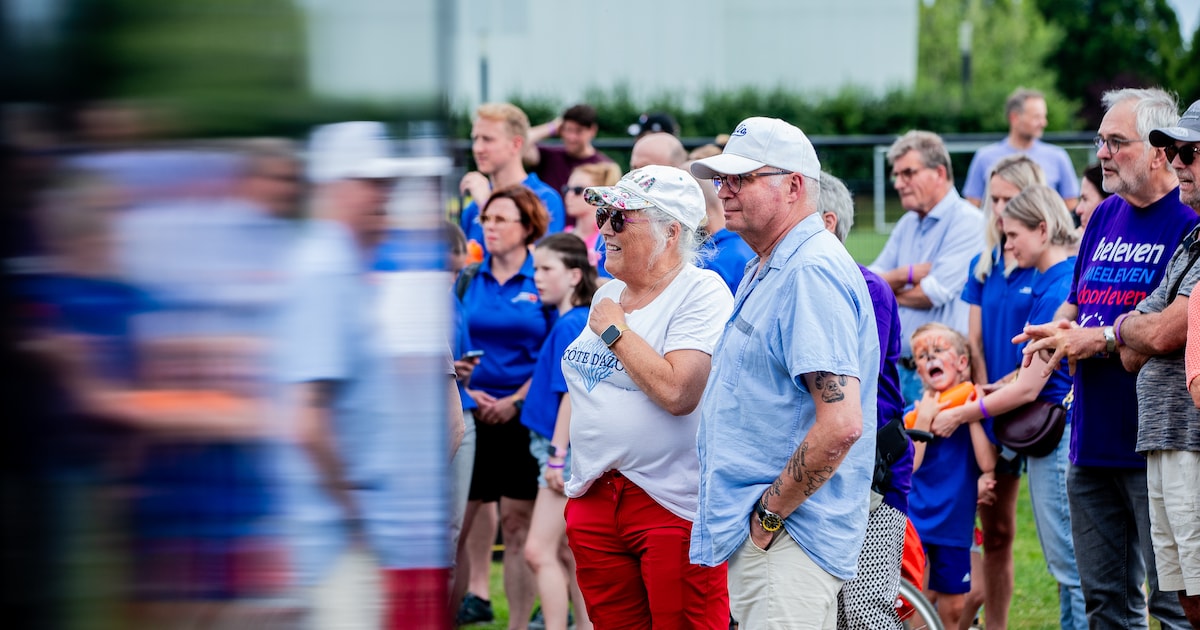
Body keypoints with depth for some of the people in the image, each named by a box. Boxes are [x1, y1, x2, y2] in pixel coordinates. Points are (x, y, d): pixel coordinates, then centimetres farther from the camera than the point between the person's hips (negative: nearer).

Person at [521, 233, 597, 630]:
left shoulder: (570, 326, -15)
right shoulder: (582, 322, 13)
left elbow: (572, 393, -19)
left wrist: (558, 455, -20)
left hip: (571, 449, -10)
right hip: (572, 450, 10)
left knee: (539, 551, -11)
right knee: (566, 551, 16)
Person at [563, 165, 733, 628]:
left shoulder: (701, 293, -11)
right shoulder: (607, 295, 15)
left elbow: (677, 391, -23)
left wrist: (616, 331, -13)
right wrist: (564, 465, 20)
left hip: (672, 505, -8)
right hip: (594, 499, 8)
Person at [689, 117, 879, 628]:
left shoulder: (812, 273, -17)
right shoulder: (764, 271, 18)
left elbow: (841, 424, -27)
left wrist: (769, 515, -19)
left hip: (786, 545, -11)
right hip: (755, 533, 11)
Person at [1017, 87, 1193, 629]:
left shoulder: (1189, 220, -8)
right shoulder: (1105, 217, 17)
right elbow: (1075, 305, 26)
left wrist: (1103, 338, -15)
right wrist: (1058, 331, 4)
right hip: (1092, 443, 8)